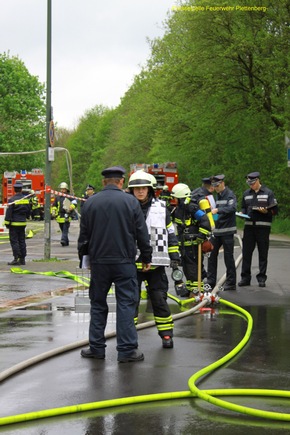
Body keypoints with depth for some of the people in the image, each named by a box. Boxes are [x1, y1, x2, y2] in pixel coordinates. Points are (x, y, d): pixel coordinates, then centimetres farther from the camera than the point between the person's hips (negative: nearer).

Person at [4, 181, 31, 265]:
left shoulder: (12, 199, -14)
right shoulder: (27, 199, 4)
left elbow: (9, 212, -13)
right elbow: (29, 211, 14)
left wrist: (7, 223, -6)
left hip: (14, 224, -6)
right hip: (23, 223, 6)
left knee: (14, 241, -2)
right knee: (22, 241, 11)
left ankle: (16, 259, -8)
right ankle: (22, 259, 12)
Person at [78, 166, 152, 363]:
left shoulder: (90, 203, 2)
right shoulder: (130, 202, -4)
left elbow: (84, 234, 8)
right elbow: (142, 233, -2)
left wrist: (83, 255, 21)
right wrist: (146, 257, 9)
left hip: (99, 262, 2)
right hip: (124, 262, -2)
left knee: (98, 303, 12)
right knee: (126, 304, 0)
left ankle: (96, 347, 14)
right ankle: (127, 349, -2)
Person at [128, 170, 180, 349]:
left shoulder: (161, 208, 5)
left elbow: (170, 233, 11)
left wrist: (175, 255, 6)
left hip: (155, 263, 0)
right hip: (132, 263, 0)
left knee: (159, 299, 3)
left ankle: (166, 334, 12)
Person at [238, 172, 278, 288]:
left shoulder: (268, 193, 0)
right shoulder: (246, 194, 13)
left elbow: (275, 210, -2)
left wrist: (266, 211, -20)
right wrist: (242, 213, 0)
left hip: (263, 227, -3)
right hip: (249, 226, 3)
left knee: (263, 253, 2)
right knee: (246, 252, 1)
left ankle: (262, 278, 8)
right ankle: (245, 277, 7)